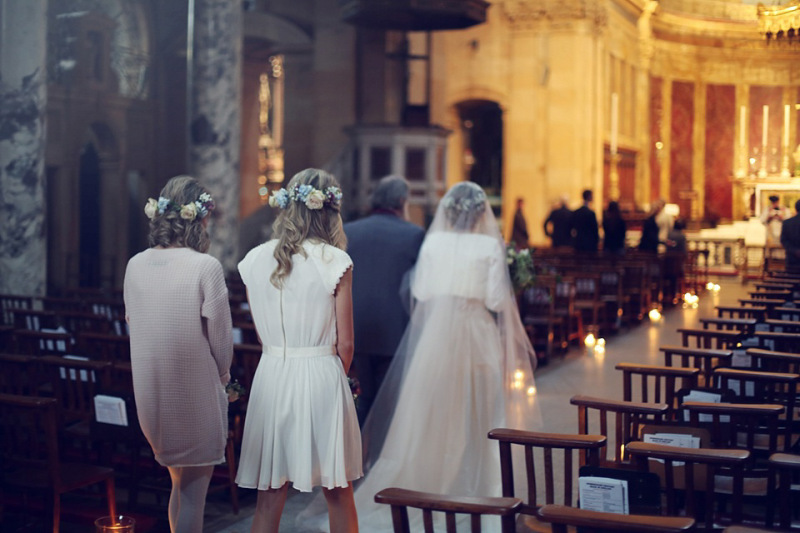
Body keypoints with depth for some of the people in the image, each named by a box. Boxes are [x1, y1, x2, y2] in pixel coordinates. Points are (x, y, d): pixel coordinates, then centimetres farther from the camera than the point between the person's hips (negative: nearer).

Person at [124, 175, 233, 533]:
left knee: (179, 483, 22)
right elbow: (220, 334, -12)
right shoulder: (205, 266, -17)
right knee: (194, 489, 8)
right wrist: (222, 374, 7)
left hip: (150, 392, 5)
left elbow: (132, 323, 6)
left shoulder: (135, 265, -2)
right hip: (196, 392, -5)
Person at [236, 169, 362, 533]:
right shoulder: (334, 261, -8)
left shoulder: (255, 259, 3)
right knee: (338, 493, 12)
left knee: (269, 496, 8)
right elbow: (345, 343, -5)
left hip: (271, 376, 3)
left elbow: (261, 333, 8)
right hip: (322, 376, -3)